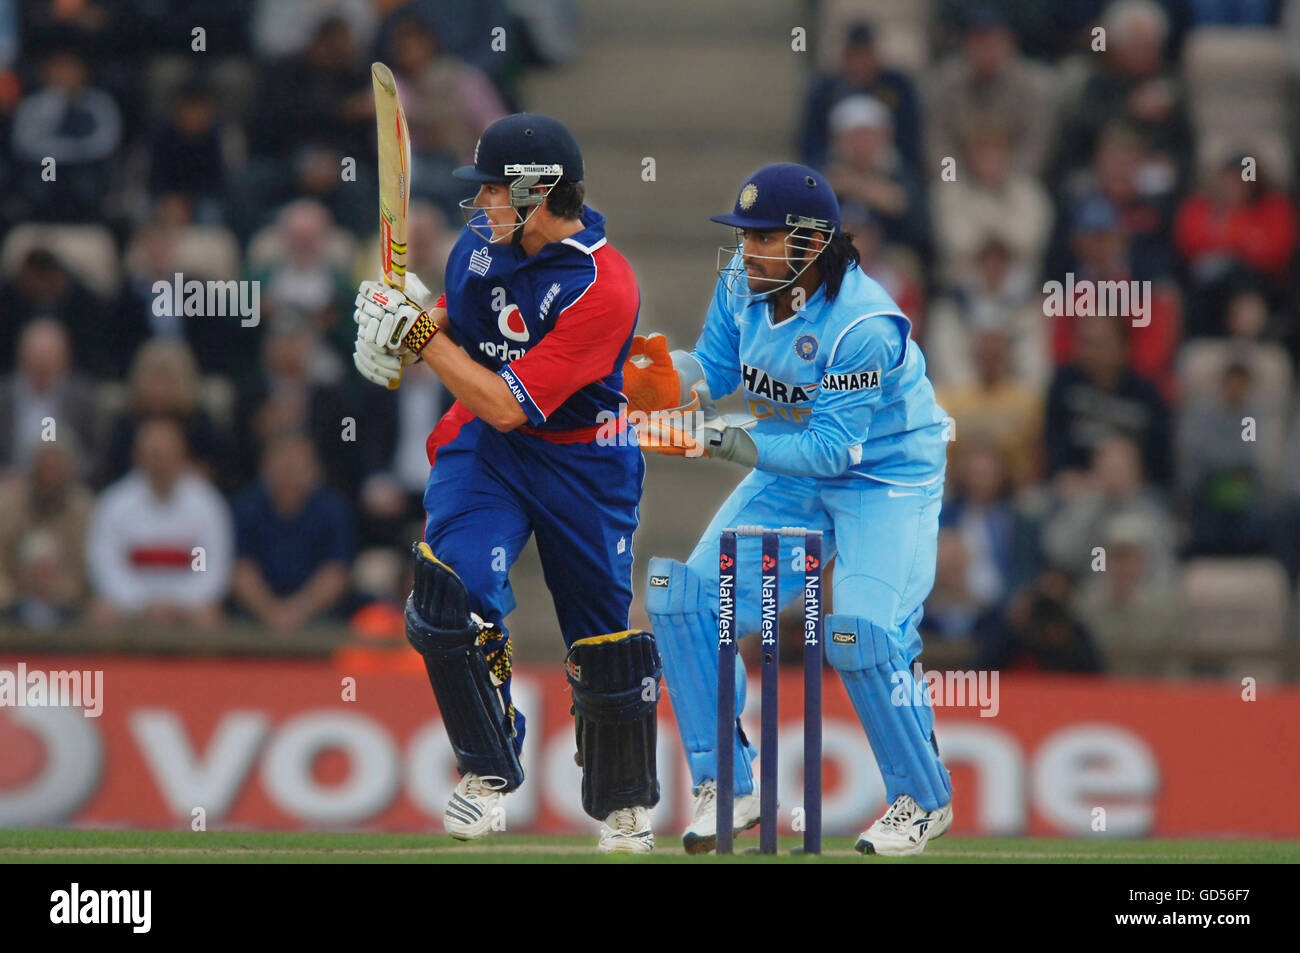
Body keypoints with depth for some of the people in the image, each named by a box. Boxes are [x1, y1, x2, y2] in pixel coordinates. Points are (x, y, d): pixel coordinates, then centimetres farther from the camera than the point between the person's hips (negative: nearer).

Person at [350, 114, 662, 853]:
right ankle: (488, 771, -3)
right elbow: (459, 315, 15)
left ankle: (624, 801, 30)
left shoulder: (603, 288, -27)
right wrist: (399, 328, -6)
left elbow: (507, 405, -29)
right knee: (452, 592, -19)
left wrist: (420, 335, -27)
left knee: (605, 635, 8)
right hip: (482, 447, 4)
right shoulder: (486, 236, -5)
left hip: (581, 465, -4)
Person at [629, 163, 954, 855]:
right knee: (685, 595, -5)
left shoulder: (864, 326, -30)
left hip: (886, 479, -7)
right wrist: (670, 374, -21)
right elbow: (716, 366, 2)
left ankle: (922, 799, 0)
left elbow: (832, 448, -29)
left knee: (862, 631, -23)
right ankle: (726, 790, 3)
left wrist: (727, 440, -35)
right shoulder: (744, 283, -8)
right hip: (789, 473, 7)